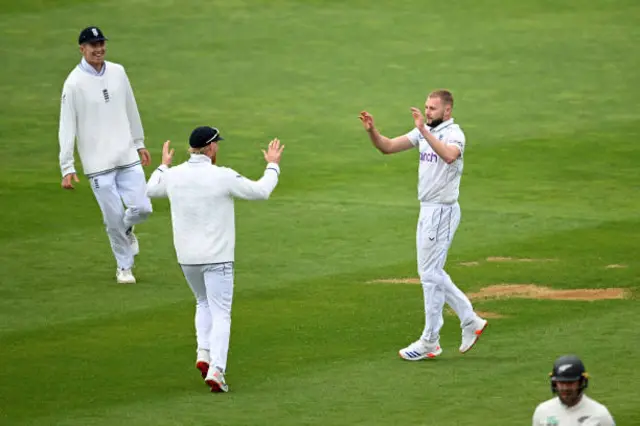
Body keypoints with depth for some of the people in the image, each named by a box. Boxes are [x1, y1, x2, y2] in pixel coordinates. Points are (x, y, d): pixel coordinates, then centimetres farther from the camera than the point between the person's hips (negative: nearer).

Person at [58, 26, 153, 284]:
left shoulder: (117, 72, 5)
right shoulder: (74, 83, -11)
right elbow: (67, 127, -12)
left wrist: (139, 144, 21)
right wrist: (67, 168, -16)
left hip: (128, 157, 4)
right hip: (98, 164, -4)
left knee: (142, 208, -2)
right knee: (114, 217, -1)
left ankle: (126, 230, 33)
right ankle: (124, 266, 18)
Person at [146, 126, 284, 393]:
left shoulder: (173, 176, -2)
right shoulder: (223, 177, -15)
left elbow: (151, 190, 20)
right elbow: (261, 191, -4)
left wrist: (163, 166, 37)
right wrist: (273, 165, 12)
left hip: (186, 258, 5)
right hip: (217, 258, -5)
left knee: (204, 303, 26)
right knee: (220, 313, -1)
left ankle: (204, 353, 9)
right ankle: (216, 369, -15)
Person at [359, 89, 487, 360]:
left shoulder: (453, 134, -15)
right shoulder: (424, 132, 11)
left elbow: (449, 155, -38)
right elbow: (388, 147, 7)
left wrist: (424, 131, -42)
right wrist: (372, 131, -11)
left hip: (442, 212, -9)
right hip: (427, 210, 9)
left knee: (431, 274, -5)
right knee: (431, 273, 15)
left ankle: (430, 342, 2)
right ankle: (470, 322, 23)